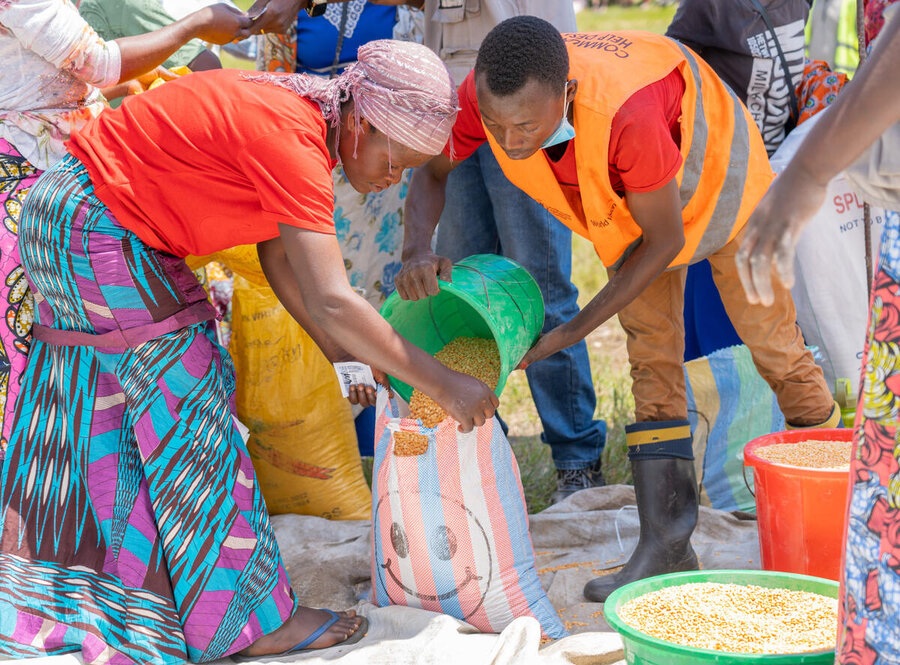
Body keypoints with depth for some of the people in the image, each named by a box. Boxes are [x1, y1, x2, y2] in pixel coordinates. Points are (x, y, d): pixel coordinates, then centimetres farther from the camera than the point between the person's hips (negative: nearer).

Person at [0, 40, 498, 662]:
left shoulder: (301, 113, 3)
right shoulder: (291, 139, -27)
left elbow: (278, 255, 7)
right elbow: (331, 301, -33)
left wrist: (340, 355, 1)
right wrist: (443, 383, -26)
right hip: (96, 231, -10)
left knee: (85, 418, 18)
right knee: (189, 409, -4)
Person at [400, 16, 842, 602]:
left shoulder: (627, 115, -49)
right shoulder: (487, 94, -34)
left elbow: (663, 240, -32)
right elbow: (431, 173, -12)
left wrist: (575, 331, -30)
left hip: (715, 178, -4)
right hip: (626, 200, 5)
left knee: (773, 345, 8)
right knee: (651, 360, 0)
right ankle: (667, 545, 3)